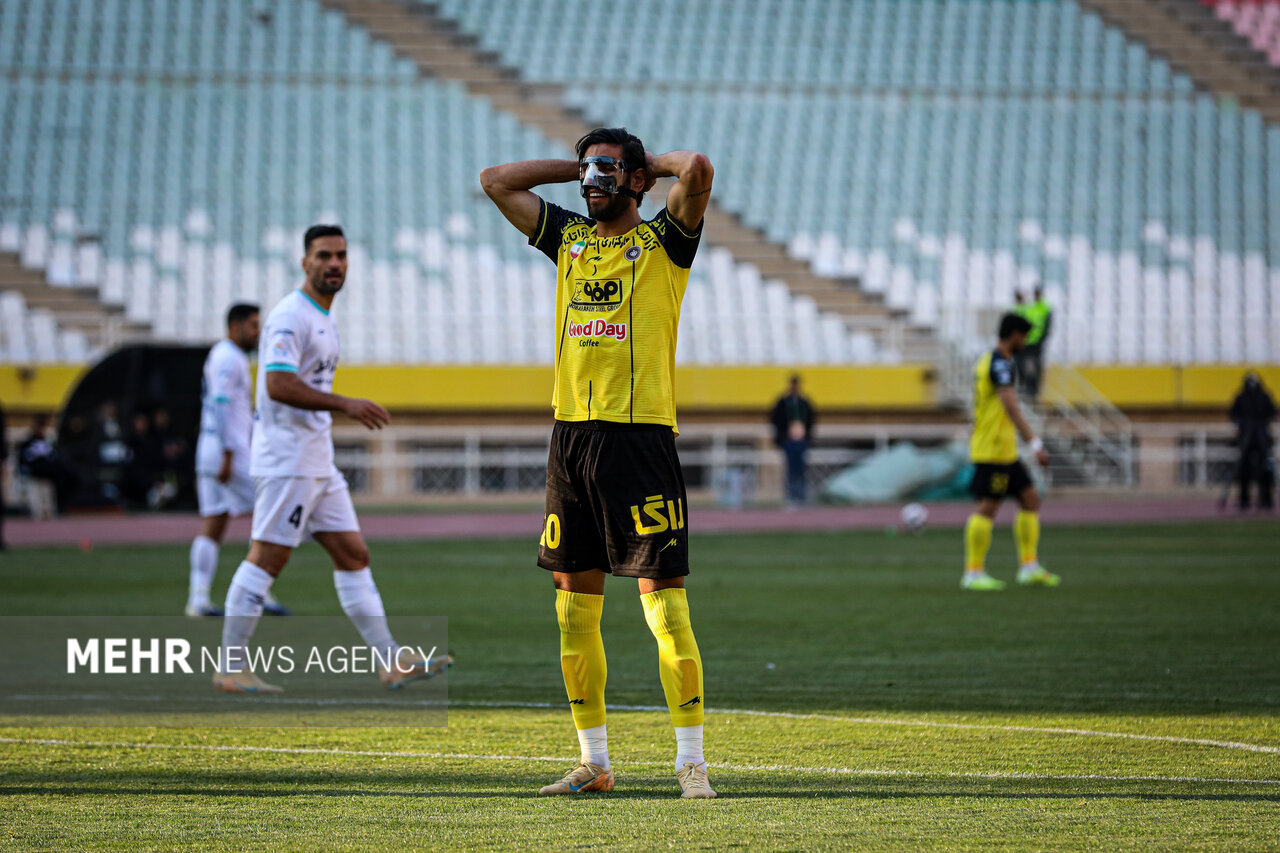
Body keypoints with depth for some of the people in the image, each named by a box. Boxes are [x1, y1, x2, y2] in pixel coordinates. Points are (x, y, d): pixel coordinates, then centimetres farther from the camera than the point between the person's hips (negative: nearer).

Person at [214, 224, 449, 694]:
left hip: (319, 462, 10)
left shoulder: (323, 320, 18)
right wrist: (345, 404, -25)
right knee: (266, 559, -7)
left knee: (354, 556, 7)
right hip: (286, 460, -10)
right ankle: (230, 668, -2)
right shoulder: (290, 317, -13)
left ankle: (392, 663, 6)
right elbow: (277, 385, -24)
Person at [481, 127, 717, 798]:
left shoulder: (664, 240, 1)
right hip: (571, 433, 6)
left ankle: (691, 760, -7)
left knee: (662, 591, -9)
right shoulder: (568, 238, 16)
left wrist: (649, 163, 4)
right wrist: (580, 168, 19)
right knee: (574, 592, 6)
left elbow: (697, 169, -16)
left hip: (640, 433, -6)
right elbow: (495, 181, 21)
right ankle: (593, 761, 14)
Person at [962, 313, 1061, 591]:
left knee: (1031, 500, 9)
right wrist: (1035, 444, -30)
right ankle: (973, 573, -5)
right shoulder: (1000, 364, -15)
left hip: (1005, 452, 10)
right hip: (993, 450, -10)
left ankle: (1029, 567, 9)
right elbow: (1012, 407, -26)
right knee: (988, 507, -8)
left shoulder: (987, 361, 17)